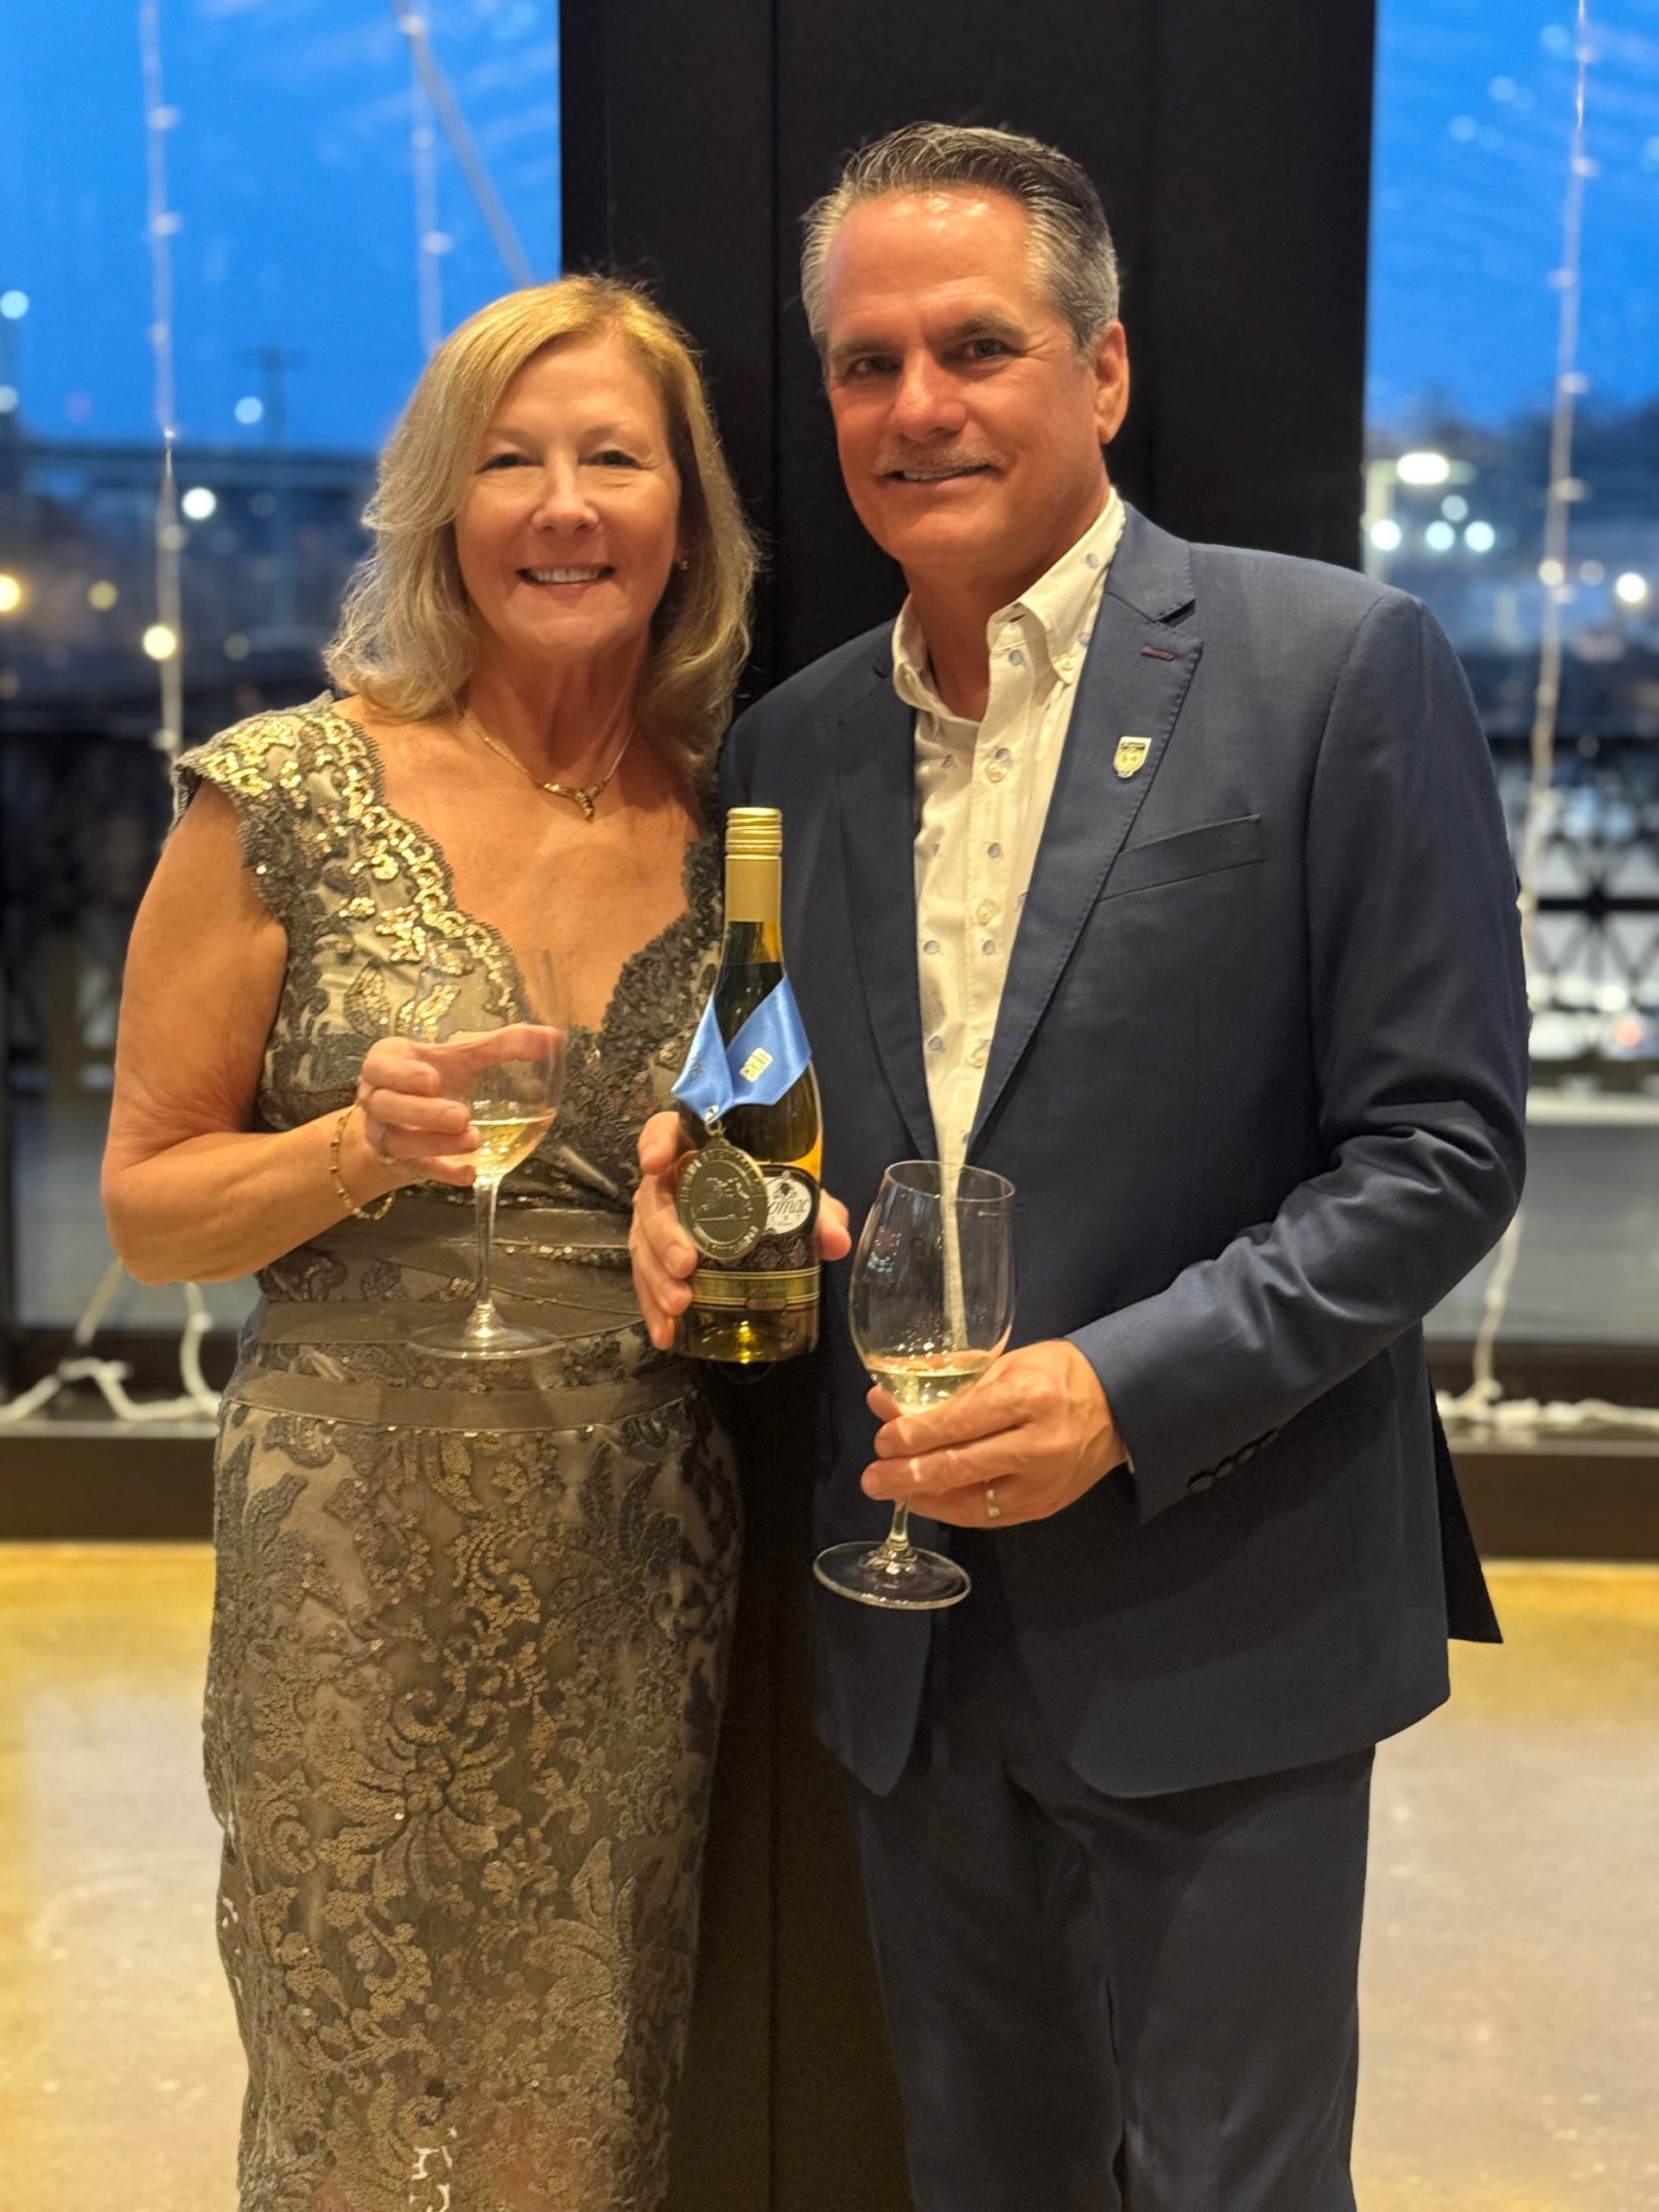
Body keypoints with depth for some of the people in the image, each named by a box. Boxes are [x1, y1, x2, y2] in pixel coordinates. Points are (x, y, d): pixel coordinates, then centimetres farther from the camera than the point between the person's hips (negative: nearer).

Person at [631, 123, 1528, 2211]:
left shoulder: (1340, 667, -10)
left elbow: (1440, 1144, -12)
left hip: (1218, 1624, -5)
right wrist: (688, 1190, -7)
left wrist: (1128, 1392, -21)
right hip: (915, 1642, 5)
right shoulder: (792, 742, 7)